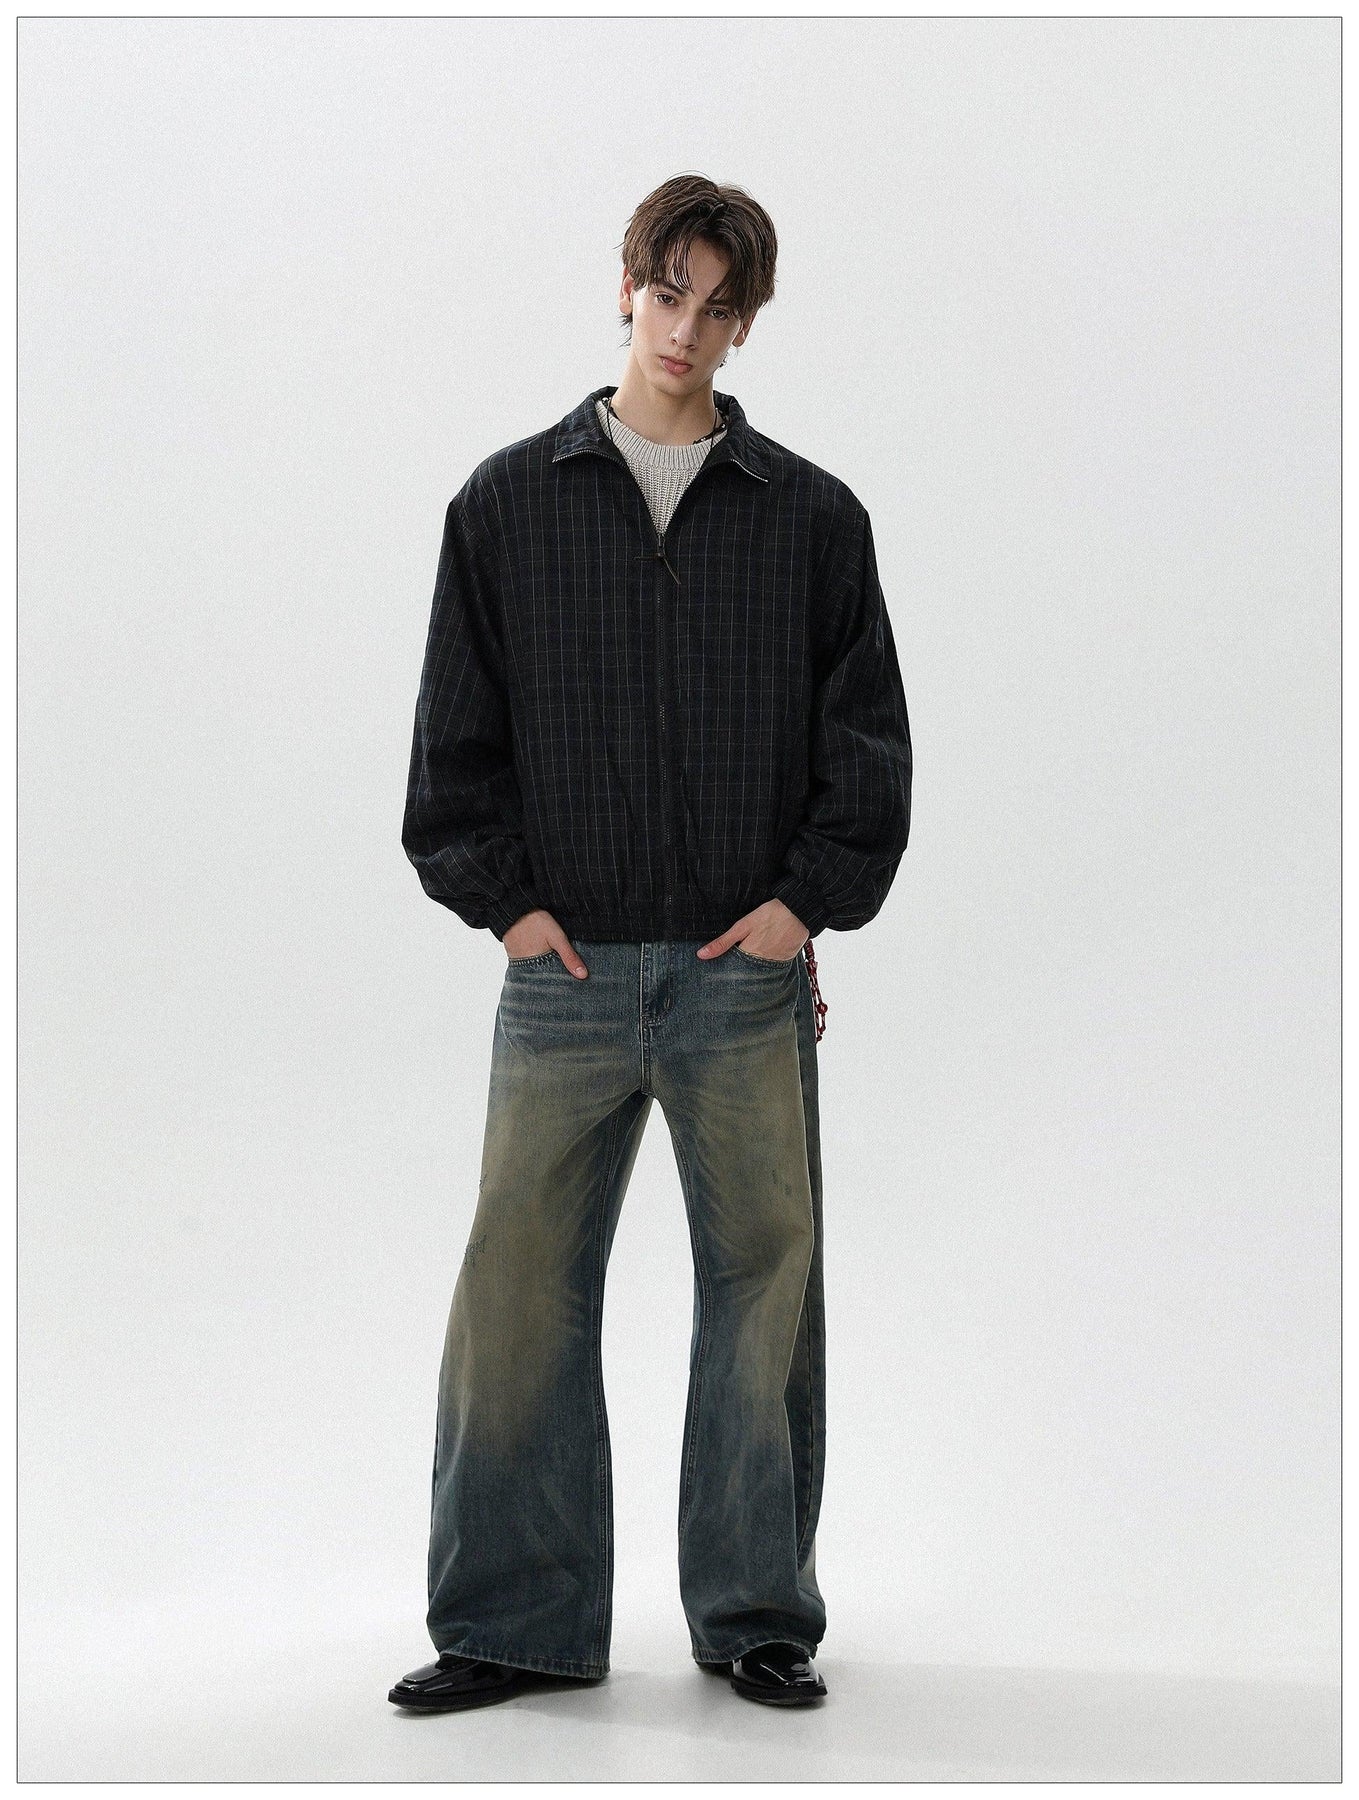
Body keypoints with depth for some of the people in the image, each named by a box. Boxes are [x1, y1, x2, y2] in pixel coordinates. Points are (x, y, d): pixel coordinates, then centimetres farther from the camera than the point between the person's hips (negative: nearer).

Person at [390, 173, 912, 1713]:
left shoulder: (812, 517, 7)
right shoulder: (509, 503, 7)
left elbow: (868, 738, 8)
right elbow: (457, 731, 8)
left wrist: (809, 899, -2)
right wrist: (503, 898, -1)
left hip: (747, 969, 0)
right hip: (566, 967, 0)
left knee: (764, 1286, 3)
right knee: (519, 1289, -2)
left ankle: (758, 1614, 16)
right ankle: (513, 1623, 10)